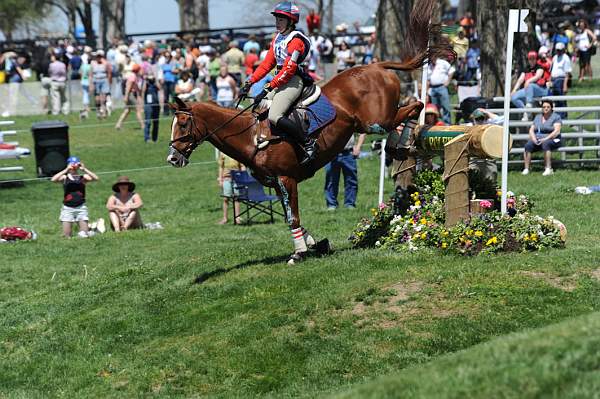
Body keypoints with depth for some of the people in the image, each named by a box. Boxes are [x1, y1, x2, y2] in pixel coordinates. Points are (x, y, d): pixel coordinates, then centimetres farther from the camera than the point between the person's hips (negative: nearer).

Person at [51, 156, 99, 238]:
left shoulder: (83, 177, 7)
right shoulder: (65, 177, 6)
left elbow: (95, 178, -10)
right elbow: (53, 179, -13)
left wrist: (84, 169, -14)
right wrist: (66, 170, -14)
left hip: (81, 207, 0)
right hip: (67, 208, 0)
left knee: (84, 235, -4)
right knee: (66, 237, -3)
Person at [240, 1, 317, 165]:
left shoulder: (296, 40, -11)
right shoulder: (277, 39, 17)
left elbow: (289, 69, -19)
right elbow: (267, 64, 18)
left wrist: (268, 88, -23)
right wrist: (250, 82, 8)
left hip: (293, 82, -10)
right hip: (280, 82, 10)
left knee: (274, 116, -24)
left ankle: (309, 143, -20)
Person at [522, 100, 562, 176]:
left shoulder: (555, 117, 4)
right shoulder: (537, 117, 20)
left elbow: (557, 131, -9)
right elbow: (531, 130, 15)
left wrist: (545, 139, -20)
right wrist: (533, 138, -7)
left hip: (551, 140, -4)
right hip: (537, 139, 4)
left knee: (545, 144, -39)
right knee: (528, 145, -27)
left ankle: (548, 169, -43)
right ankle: (526, 169, -31)